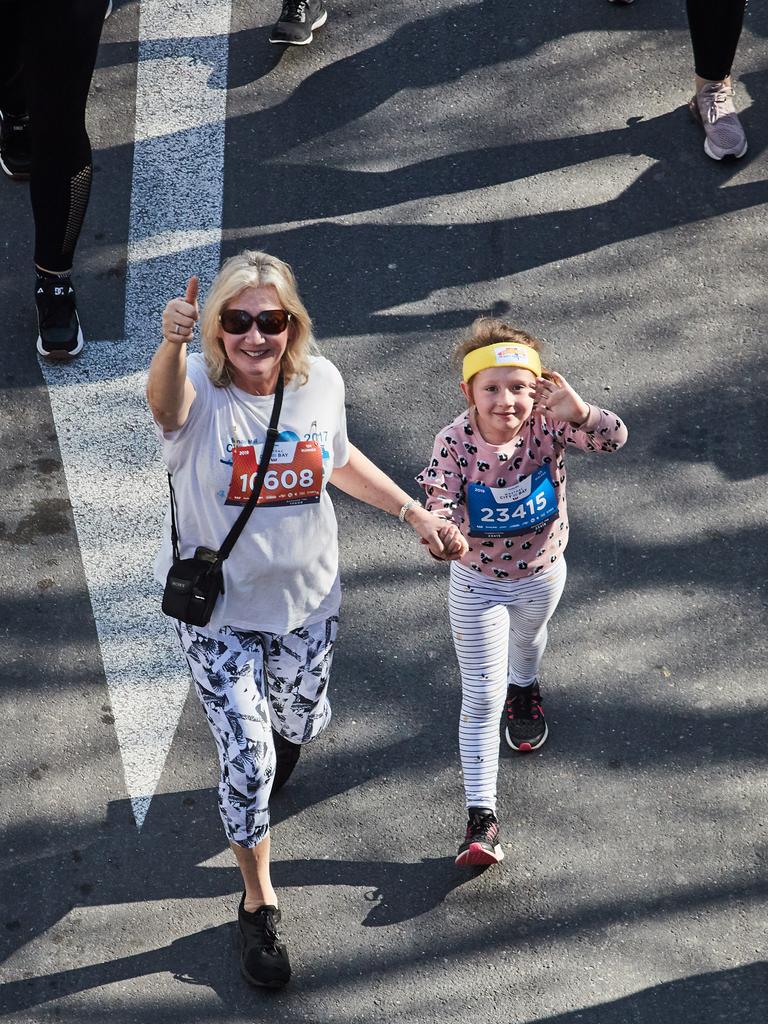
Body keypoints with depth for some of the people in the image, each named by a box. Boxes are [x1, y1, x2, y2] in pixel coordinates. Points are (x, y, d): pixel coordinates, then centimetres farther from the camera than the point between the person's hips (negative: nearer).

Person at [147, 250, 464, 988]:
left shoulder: (320, 382, -13)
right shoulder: (198, 390, -26)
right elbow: (165, 403, -53)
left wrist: (414, 513, 6)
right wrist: (170, 345, -75)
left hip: (306, 598, 4)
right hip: (218, 610, -4)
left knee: (301, 724, 25)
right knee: (247, 761, -1)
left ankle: (276, 737, 65)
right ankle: (258, 905, 23)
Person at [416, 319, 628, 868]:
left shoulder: (547, 424, -27)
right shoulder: (455, 442, -28)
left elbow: (614, 437, -40)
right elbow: (441, 516, -25)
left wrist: (577, 411, -59)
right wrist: (440, 524, -49)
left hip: (542, 574, 2)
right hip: (478, 583, -2)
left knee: (528, 639, 35)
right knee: (481, 700, 2)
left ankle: (524, 689, 71)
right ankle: (482, 814, 10)